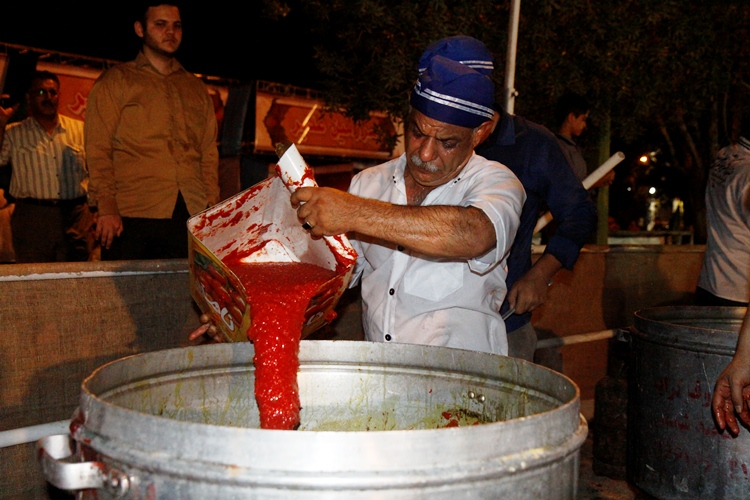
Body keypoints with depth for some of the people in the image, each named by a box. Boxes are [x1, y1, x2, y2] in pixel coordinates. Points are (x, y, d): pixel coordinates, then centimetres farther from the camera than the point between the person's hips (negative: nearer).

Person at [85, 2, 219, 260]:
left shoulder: (197, 89, 23)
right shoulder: (115, 81, 11)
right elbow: (98, 149, 2)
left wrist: (212, 207, 5)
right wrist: (107, 207, -10)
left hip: (191, 215, 3)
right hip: (132, 215, -3)